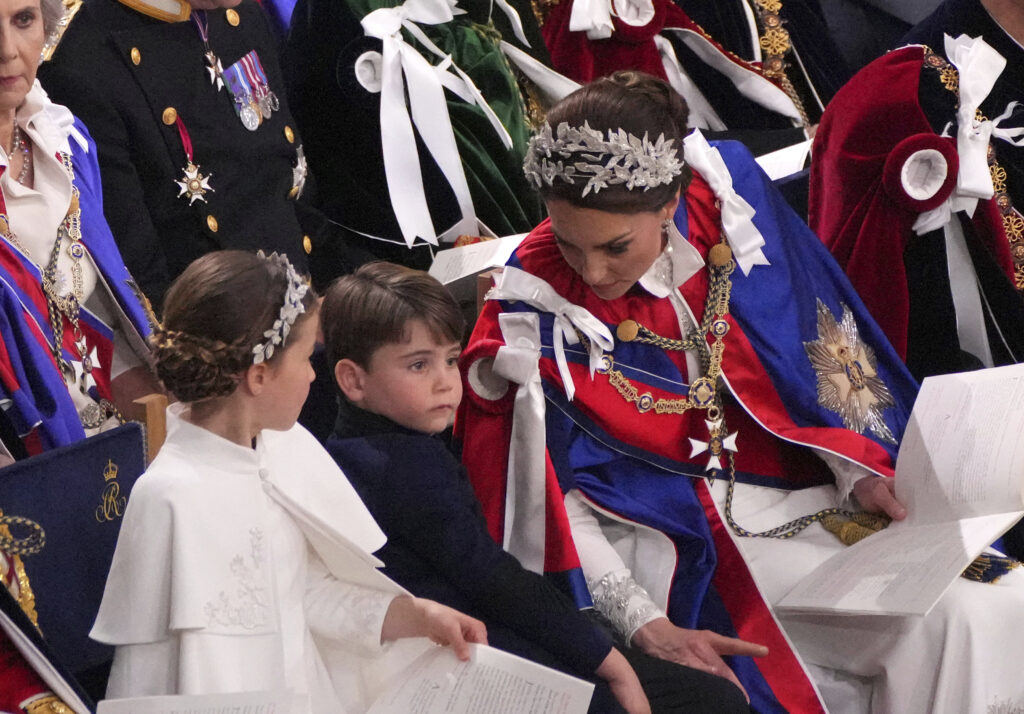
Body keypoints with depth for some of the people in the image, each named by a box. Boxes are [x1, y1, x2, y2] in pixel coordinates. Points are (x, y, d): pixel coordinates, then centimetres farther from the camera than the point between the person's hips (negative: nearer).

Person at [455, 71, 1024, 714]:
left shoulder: (727, 200, -7)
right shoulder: (538, 310, -16)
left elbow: (819, 346, 6)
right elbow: (550, 502, -13)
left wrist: (860, 471, -4)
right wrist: (644, 625, -21)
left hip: (799, 481, 5)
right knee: (944, 625, -23)